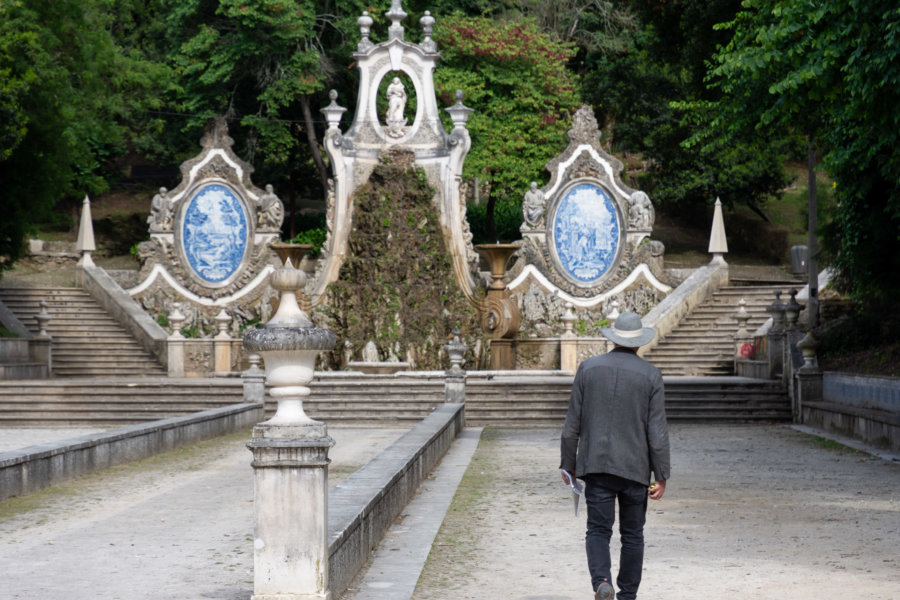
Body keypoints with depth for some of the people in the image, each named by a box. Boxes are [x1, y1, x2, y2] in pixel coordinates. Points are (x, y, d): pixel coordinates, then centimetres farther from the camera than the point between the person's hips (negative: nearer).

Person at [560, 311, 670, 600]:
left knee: (598, 530, 3)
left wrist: (568, 464, 12)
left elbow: (572, 425, 2)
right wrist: (662, 477, 1)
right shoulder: (651, 375, -3)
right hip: (635, 468, 0)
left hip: (597, 466, 0)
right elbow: (658, 433, -6)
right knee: (632, 535, 13)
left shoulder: (588, 368, 0)